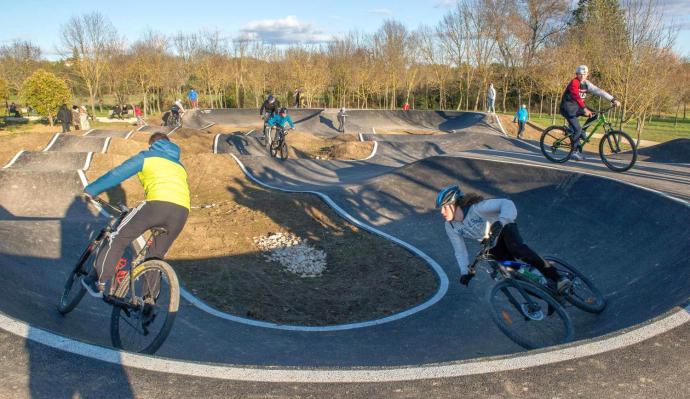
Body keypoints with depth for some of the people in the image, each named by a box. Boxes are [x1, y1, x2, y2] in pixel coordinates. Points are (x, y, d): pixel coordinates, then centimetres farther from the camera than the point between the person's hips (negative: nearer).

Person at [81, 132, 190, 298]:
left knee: (119, 238, 12)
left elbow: (117, 174, 16)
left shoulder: (147, 156, 21)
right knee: (157, 256, 20)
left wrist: (90, 190, 26)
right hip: (182, 211, 5)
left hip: (158, 203, -5)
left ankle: (99, 283, 13)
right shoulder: (178, 165, 36)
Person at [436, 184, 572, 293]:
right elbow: (459, 251, -9)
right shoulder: (450, 227, -16)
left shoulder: (476, 207, -32)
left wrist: (501, 221, -59)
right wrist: (464, 272, -20)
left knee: (517, 248, -36)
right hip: (493, 246, 6)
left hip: (504, 228, -5)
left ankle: (556, 278, -33)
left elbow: (507, 203, -41)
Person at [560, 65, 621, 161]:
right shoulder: (574, 83, -19)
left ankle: (581, 132, 7)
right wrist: (585, 109, -46)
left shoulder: (586, 84, 2)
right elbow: (576, 96, -34)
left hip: (577, 107, 8)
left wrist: (613, 100, -12)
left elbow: (598, 91, -3)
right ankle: (575, 151, -5)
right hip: (568, 107, -8)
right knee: (577, 129, -17)